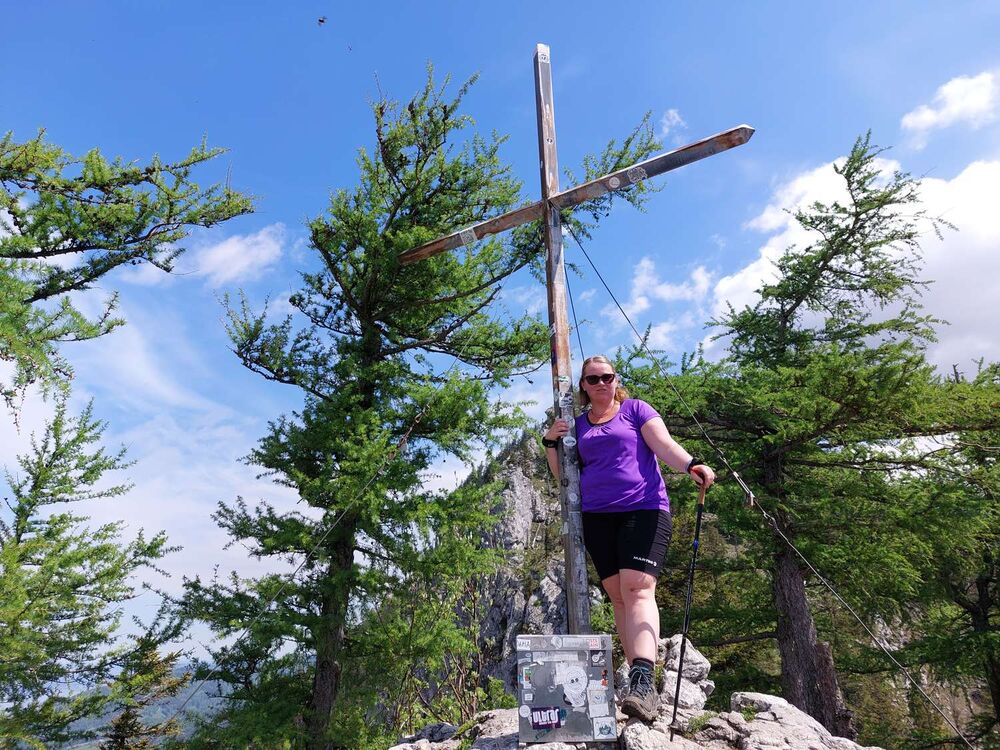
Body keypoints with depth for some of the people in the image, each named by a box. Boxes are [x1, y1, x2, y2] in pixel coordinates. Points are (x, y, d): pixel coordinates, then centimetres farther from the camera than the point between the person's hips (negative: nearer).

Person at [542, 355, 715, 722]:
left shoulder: (636, 410, 8)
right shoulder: (578, 425, 17)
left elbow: (664, 444, -6)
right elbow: (565, 476, 17)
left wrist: (690, 464, -26)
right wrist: (551, 443, 1)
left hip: (643, 509, -4)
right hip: (597, 517, 4)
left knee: (638, 589, -19)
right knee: (618, 596, 3)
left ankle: (643, 680, -29)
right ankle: (639, 679, 7)